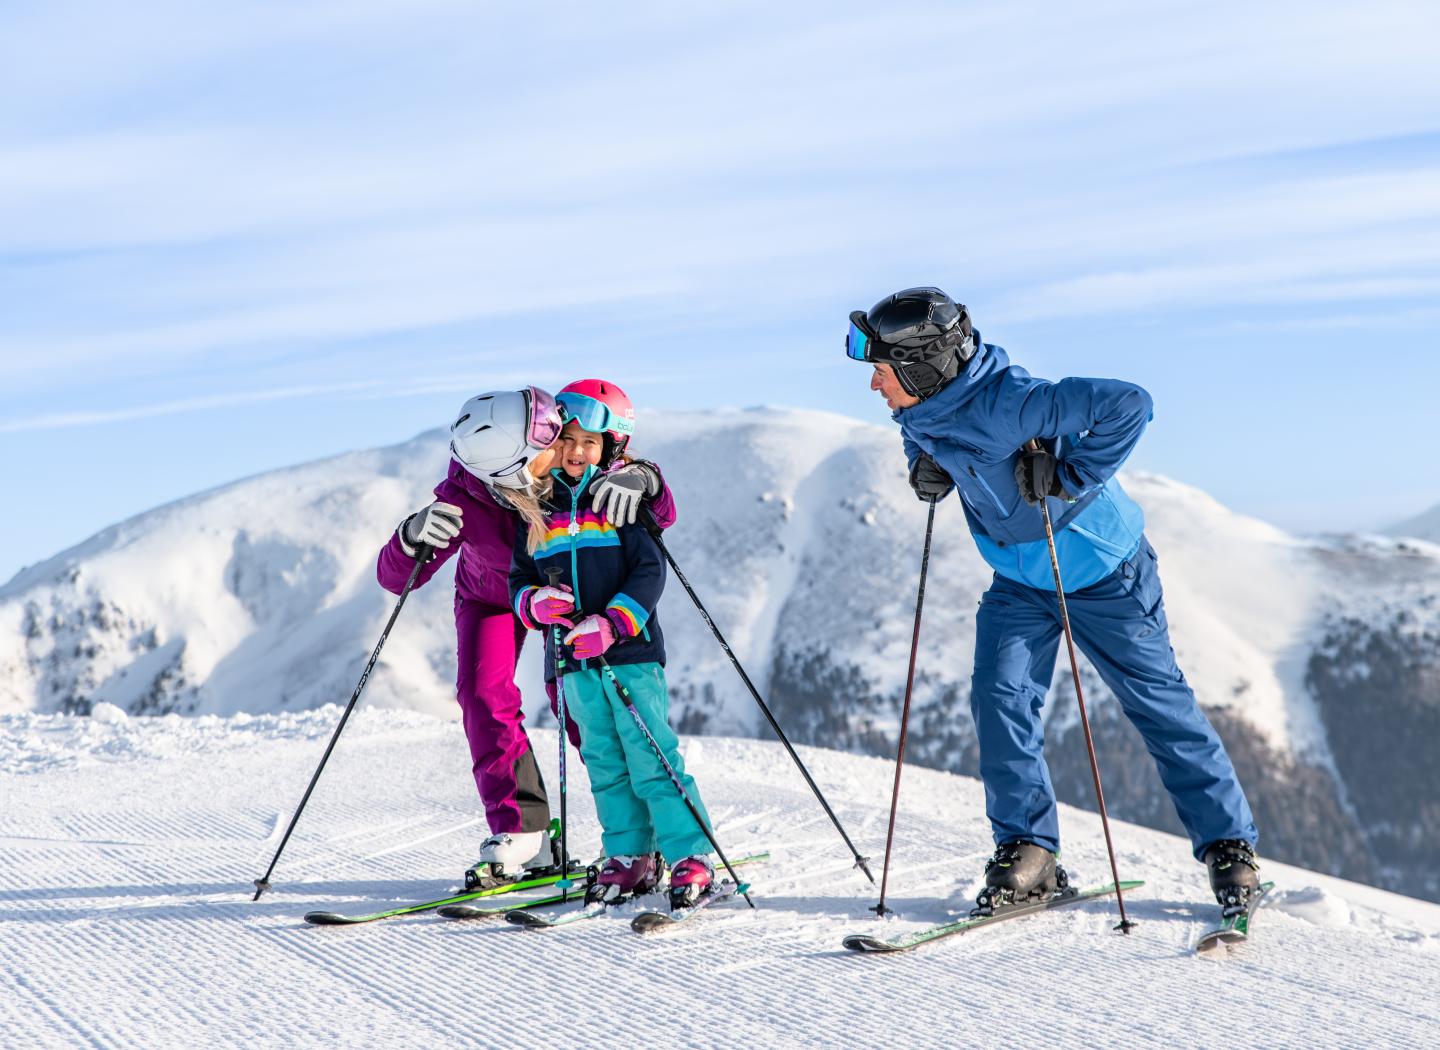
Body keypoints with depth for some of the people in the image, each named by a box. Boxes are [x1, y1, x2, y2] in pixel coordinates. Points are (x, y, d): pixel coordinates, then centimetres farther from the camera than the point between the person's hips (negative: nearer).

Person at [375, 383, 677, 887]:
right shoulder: (461, 501, -38)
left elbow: (661, 517, -31)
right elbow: (395, 577, -33)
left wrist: (642, 480, -54)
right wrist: (414, 538, -56)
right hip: (491, 596, 0)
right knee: (483, 695, -17)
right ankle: (520, 830, -10)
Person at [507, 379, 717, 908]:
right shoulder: (537, 509, 12)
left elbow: (649, 572, -6)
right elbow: (519, 580, 16)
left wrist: (612, 625, -18)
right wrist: (536, 603, -8)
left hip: (631, 650, -4)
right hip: (573, 660, 4)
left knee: (651, 758, -7)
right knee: (605, 763, 7)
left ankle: (691, 857, -4)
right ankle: (629, 857, 15)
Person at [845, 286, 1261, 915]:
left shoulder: (1009, 404, -34)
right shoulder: (920, 413, -11)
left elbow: (1127, 404, -38)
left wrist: (1072, 478, -35)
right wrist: (926, 468, -6)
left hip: (1100, 572, -6)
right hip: (1019, 581, 6)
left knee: (1159, 705, 4)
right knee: (999, 698, -8)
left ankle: (1230, 846, 17)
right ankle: (1027, 852, 3)